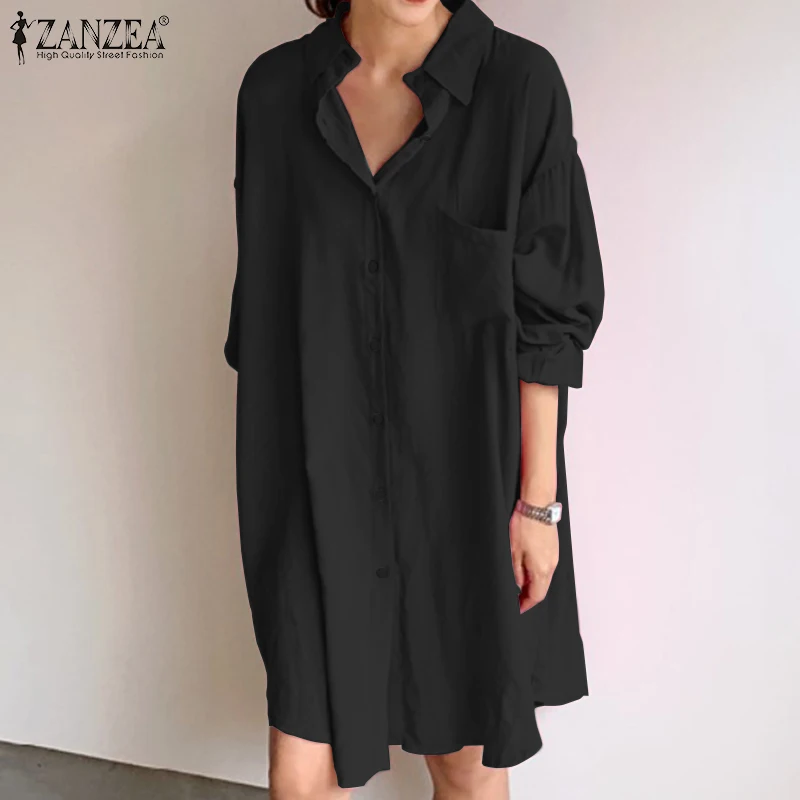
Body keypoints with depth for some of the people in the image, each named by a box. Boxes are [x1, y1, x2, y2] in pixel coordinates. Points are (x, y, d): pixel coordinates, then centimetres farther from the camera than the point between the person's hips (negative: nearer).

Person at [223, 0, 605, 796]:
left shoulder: (520, 82, -6)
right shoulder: (275, 88, 1)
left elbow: (549, 312, -5)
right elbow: (264, 303, 6)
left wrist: (538, 499, -6)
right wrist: (262, 481, 8)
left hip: (464, 483, -1)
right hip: (321, 490, 2)